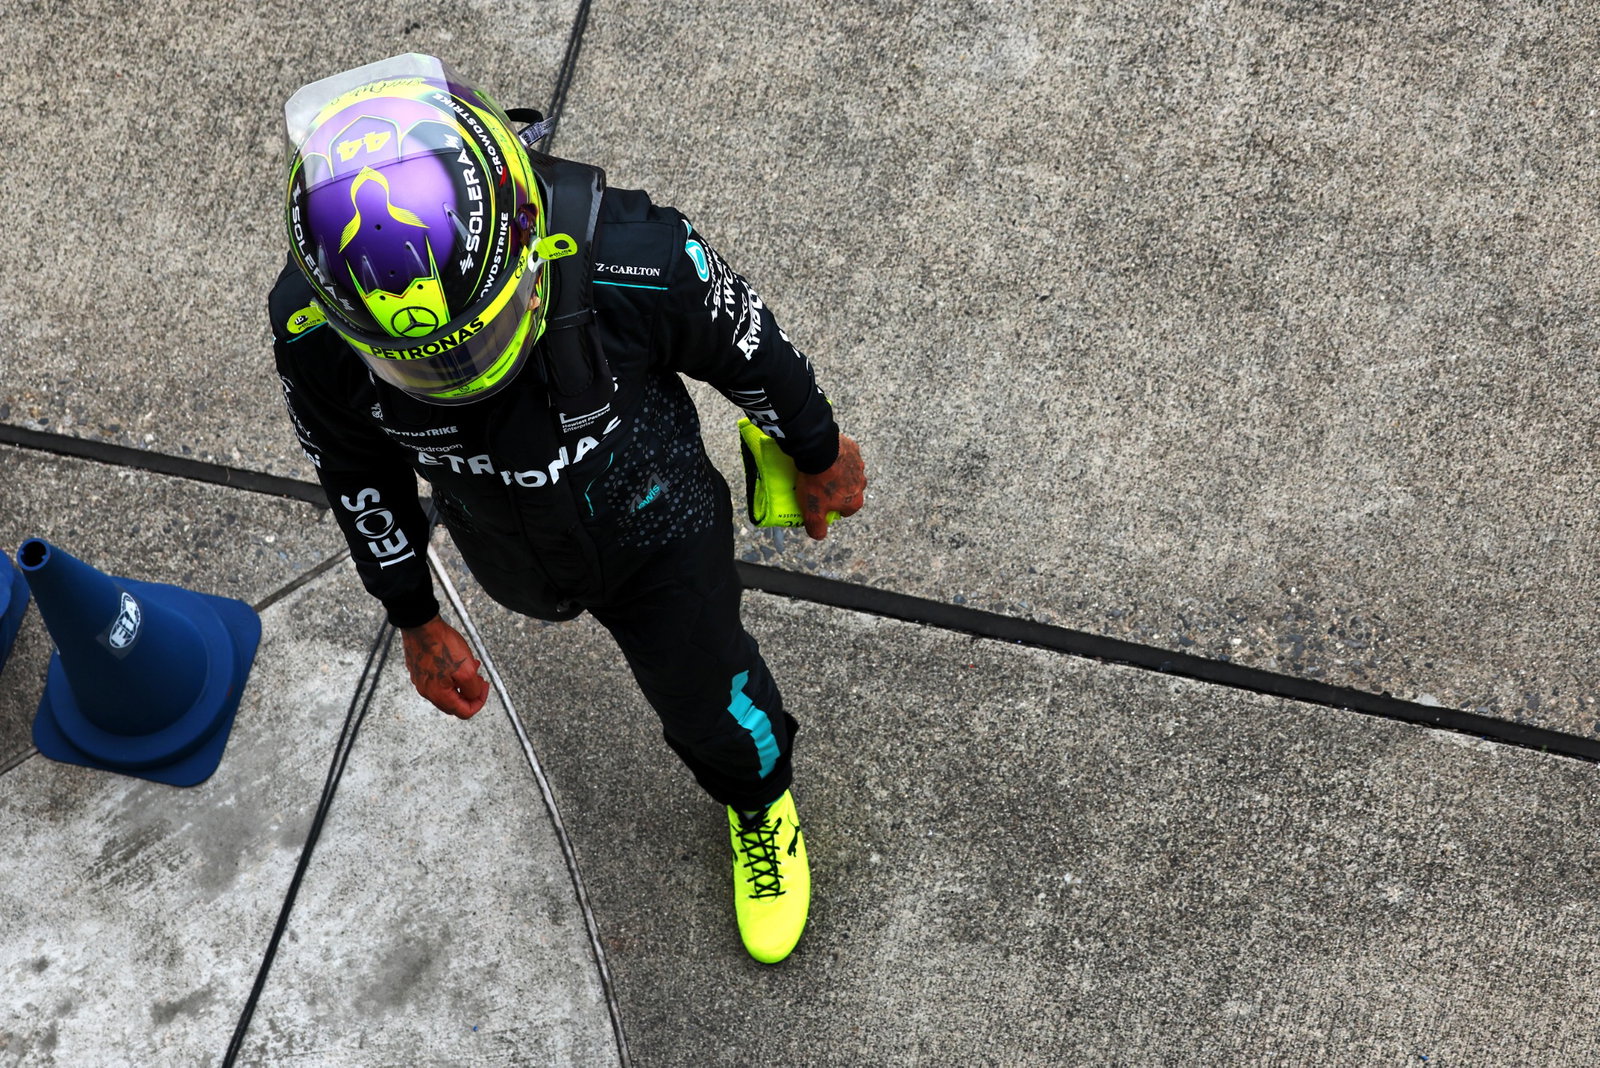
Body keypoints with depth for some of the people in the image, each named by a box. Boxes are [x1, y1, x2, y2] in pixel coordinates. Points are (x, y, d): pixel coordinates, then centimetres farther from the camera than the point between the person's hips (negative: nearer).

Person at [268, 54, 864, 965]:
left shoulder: (626, 258, -44)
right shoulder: (313, 334, -34)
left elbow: (749, 343, -20)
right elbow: (357, 472, -11)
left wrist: (819, 455, -1)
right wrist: (416, 621, 2)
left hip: (656, 534, -2)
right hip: (518, 559, 2)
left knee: (712, 707, 18)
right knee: (549, 592, 37)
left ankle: (762, 804, 54)